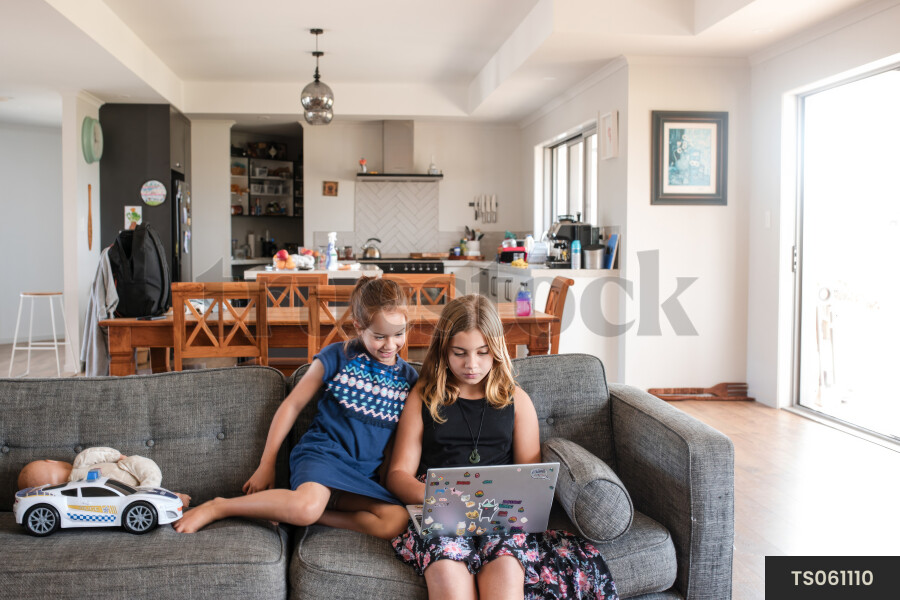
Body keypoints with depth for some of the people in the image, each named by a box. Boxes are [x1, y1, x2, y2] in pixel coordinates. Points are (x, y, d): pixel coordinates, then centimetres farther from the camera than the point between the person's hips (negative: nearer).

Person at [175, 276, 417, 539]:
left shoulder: (408, 377, 7)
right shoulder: (337, 357, -2)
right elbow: (292, 405, 3)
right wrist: (266, 463, 3)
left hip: (365, 474, 4)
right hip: (322, 451, -4)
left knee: (397, 521, -26)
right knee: (306, 506, -37)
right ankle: (217, 507, -12)